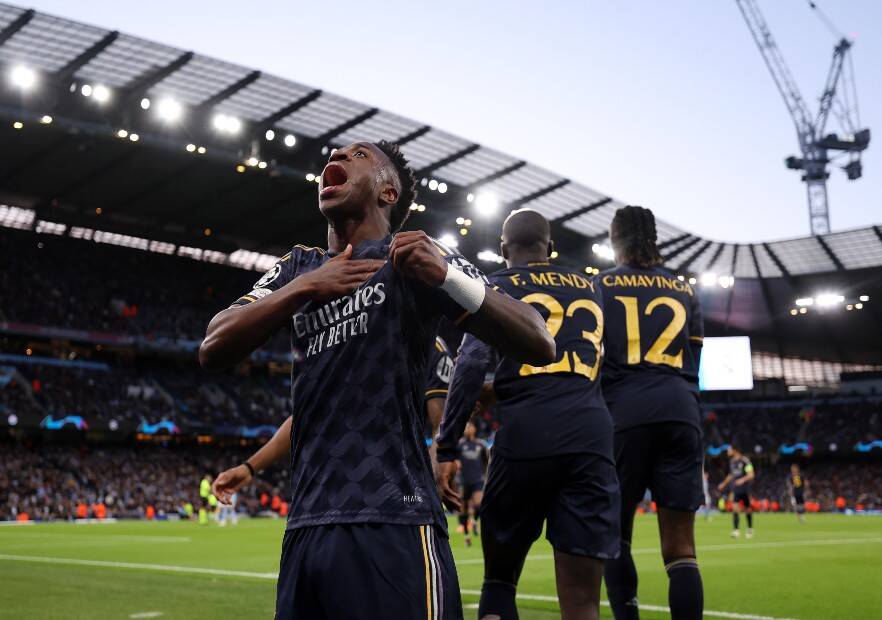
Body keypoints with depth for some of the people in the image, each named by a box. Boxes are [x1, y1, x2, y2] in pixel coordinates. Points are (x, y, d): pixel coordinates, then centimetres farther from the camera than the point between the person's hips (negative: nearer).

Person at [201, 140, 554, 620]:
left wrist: (447, 277, -19)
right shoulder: (298, 268, 17)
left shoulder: (408, 258, 2)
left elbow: (539, 346, -4)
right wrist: (304, 286, -7)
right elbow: (212, 351, 5)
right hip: (304, 527, 5)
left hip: (391, 526, -5)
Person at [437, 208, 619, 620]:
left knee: (499, 578, 15)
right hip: (591, 432, 3)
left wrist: (446, 450, -6)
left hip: (526, 433, -2)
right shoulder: (589, 288, 23)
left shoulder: (497, 287, 11)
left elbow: (471, 365, -4)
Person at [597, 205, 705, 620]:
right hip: (679, 411, 2)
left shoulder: (598, 286, 8)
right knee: (680, 546, 1)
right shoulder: (684, 291, 17)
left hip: (623, 413, -2)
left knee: (615, 534, 9)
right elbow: (694, 364, 18)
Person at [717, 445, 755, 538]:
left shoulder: (745, 461, -11)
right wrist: (724, 484, 28)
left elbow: (751, 474, -14)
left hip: (744, 488, -4)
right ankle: (736, 530, -13)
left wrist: (743, 480, -30)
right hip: (735, 489, 5)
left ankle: (750, 529, 26)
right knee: (735, 508, -10)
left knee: (748, 509, 9)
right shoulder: (732, 461, 10)